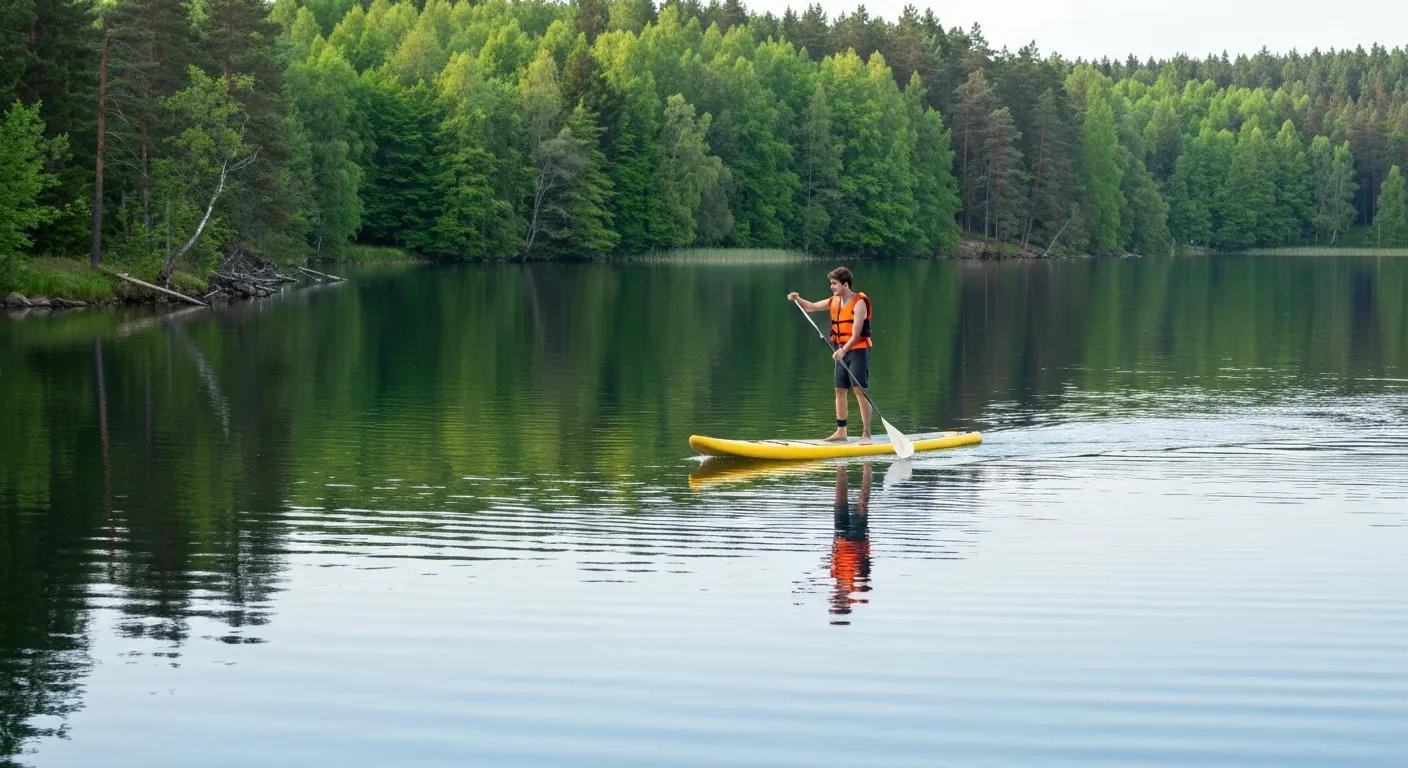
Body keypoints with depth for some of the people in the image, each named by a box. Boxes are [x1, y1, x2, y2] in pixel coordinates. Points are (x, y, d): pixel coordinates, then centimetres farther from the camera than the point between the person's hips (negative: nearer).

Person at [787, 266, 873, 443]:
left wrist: (844, 350, -32)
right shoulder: (834, 301, 10)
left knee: (860, 390, -12)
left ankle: (866, 434, -14)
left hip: (858, 350, -8)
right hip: (842, 352, 8)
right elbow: (811, 307, 17)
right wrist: (797, 299, -2)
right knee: (840, 390, 9)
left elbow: (856, 333, -21)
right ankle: (841, 432, 17)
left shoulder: (859, 303, -13)